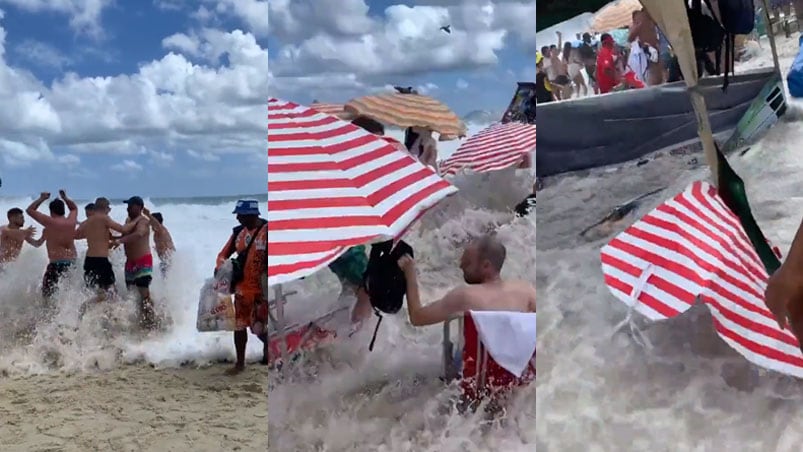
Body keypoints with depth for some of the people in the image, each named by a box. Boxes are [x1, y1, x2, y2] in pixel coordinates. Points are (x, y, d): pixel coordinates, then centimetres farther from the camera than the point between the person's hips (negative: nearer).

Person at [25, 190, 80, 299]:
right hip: (73, 261, 6)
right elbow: (74, 208, 30)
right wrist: (65, 198, 22)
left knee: (47, 291, -1)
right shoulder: (71, 221, 6)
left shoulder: (49, 222, -9)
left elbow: (29, 210, 2)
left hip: (57, 263, -6)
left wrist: (42, 199, 9)